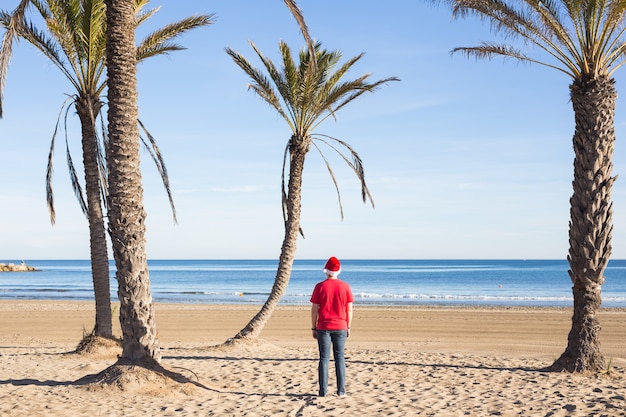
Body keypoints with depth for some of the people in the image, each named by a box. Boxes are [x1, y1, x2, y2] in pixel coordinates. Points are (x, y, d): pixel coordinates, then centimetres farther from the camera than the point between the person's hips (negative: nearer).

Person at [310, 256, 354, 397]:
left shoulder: (320, 286, -5)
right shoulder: (345, 286, -1)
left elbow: (314, 309, -4)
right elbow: (349, 309, 1)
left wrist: (313, 328, 4)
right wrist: (348, 327, 10)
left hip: (323, 327, -1)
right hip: (340, 327, 1)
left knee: (324, 358, 3)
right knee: (339, 357, 7)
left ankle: (323, 391, 3)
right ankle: (341, 390, 6)